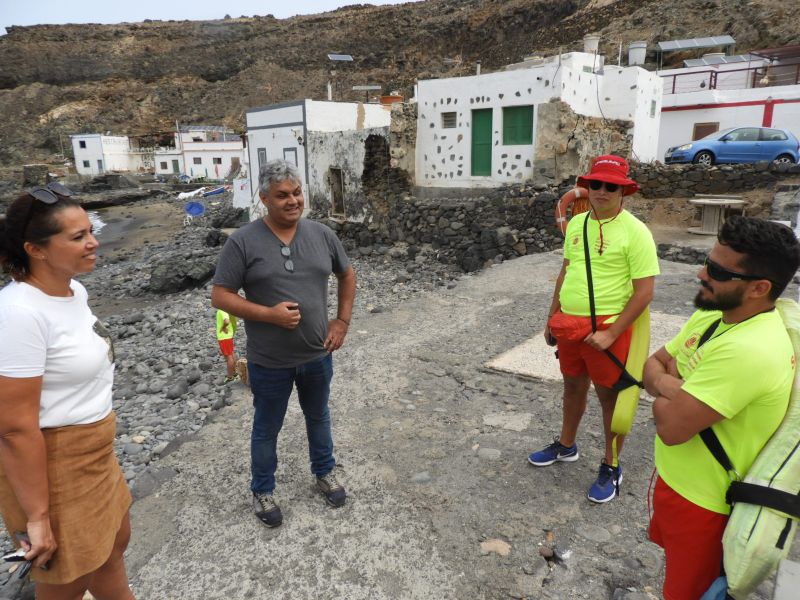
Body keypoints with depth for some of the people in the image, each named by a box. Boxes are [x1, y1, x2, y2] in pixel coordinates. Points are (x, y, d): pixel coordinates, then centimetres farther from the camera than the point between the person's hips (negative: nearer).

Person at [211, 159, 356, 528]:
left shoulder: (322, 234, -3)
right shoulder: (243, 242, -14)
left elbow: (347, 276, 11)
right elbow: (220, 296, -12)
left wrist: (342, 321, 2)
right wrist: (268, 314, -23)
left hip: (317, 355, 4)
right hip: (269, 362, -3)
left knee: (318, 417, 23)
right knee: (267, 429, 16)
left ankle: (324, 472, 47)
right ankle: (262, 490, 38)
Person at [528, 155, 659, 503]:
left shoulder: (635, 231, -14)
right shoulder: (576, 223, 5)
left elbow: (644, 292, -15)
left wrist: (610, 333, -19)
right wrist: (552, 318, 15)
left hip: (606, 328, -6)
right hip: (569, 324, 6)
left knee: (610, 396, 7)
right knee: (573, 386, 20)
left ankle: (611, 468, 25)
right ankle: (566, 446, 41)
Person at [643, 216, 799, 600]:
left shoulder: (748, 350, -34)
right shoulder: (712, 314, -3)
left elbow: (671, 427, -32)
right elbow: (653, 364, 4)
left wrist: (664, 389, -13)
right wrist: (668, 384, -17)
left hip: (701, 502, -8)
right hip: (674, 476, 8)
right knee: (674, 557, 32)